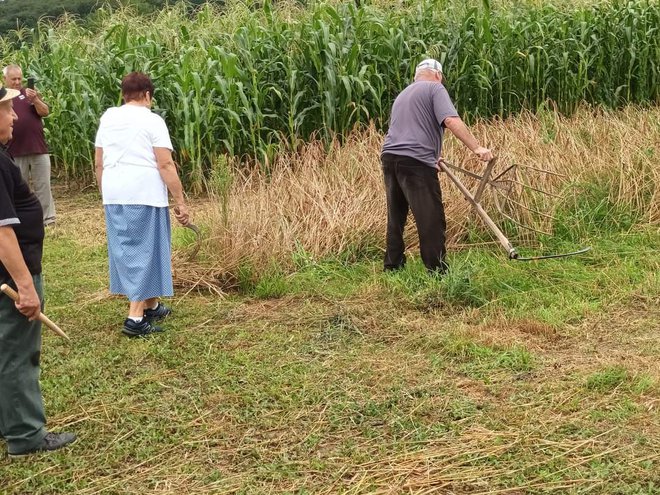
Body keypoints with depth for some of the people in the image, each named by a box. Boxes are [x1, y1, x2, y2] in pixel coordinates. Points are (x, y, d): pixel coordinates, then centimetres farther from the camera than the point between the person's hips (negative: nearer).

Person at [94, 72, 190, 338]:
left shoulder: (108, 118, 12)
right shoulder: (152, 121, -5)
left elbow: (98, 163, 14)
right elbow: (166, 165, -12)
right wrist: (180, 202, -10)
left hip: (114, 196, 6)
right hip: (145, 195, -6)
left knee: (125, 250, 15)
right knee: (146, 251, 0)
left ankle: (152, 306, 28)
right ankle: (136, 317, -5)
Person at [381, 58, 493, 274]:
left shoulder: (402, 95, 29)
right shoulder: (435, 88, 5)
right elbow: (451, 121, -12)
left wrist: (432, 158, 45)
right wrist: (476, 147, -16)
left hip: (390, 158, 8)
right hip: (416, 161, -8)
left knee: (396, 218, 17)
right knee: (431, 220, -5)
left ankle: (392, 267, 23)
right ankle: (438, 271, -5)